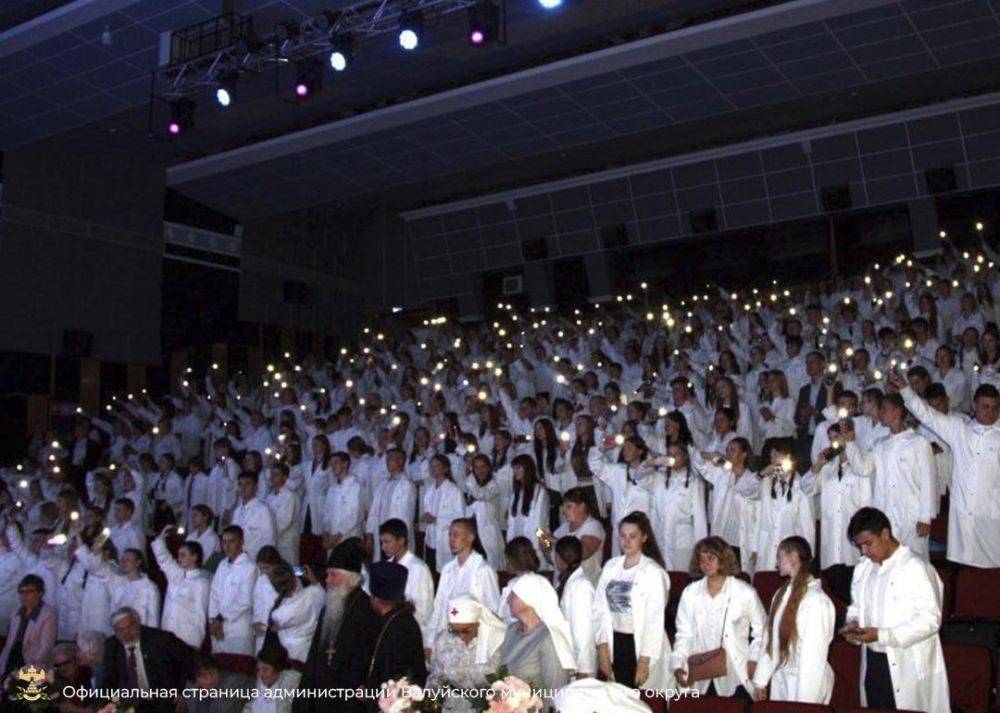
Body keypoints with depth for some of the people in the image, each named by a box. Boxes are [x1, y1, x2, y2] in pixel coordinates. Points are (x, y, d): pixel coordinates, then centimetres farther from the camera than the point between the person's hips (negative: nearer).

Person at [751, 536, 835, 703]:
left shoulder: (816, 599, -18)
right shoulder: (781, 594, 6)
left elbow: (815, 654, -19)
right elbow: (771, 639, 8)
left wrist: (804, 701, -18)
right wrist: (761, 680, 7)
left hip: (805, 681, -7)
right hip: (780, 678, 7)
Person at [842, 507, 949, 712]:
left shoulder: (915, 568, -14)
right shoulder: (863, 568, 9)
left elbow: (931, 619, -17)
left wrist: (881, 635, -21)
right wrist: (853, 623, -2)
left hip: (908, 666, -6)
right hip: (872, 662, 6)